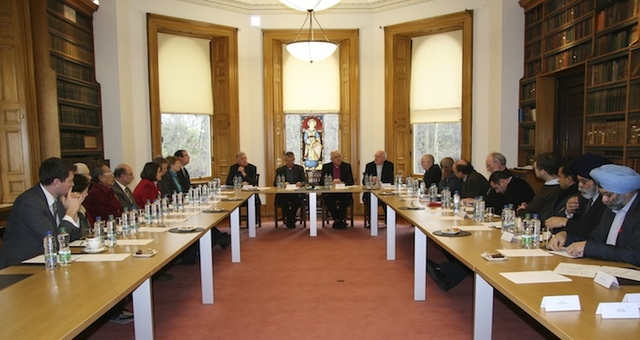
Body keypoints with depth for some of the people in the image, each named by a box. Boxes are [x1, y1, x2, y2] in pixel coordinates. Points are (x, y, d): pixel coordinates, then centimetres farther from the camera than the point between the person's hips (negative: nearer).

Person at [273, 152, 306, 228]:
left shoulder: (300, 169, 15)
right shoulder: (279, 170, 14)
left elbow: (304, 181, 6)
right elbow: (275, 183, 2)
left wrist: (301, 183, -20)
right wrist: (282, 183, -20)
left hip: (296, 193, 0)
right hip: (283, 193, 1)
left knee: (299, 200, -34)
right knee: (279, 200, -33)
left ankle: (289, 219, -8)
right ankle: (291, 220, -9)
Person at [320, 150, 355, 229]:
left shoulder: (347, 166, 8)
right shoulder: (326, 167, 8)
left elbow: (351, 181, 1)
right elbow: (321, 182, 1)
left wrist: (342, 183, -19)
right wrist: (332, 183, -19)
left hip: (343, 192, 0)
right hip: (330, 192, 0)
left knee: (347, 198, -33)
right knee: (327, 198, -32)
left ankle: (337, 220, -19)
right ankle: (340, 221, -18)